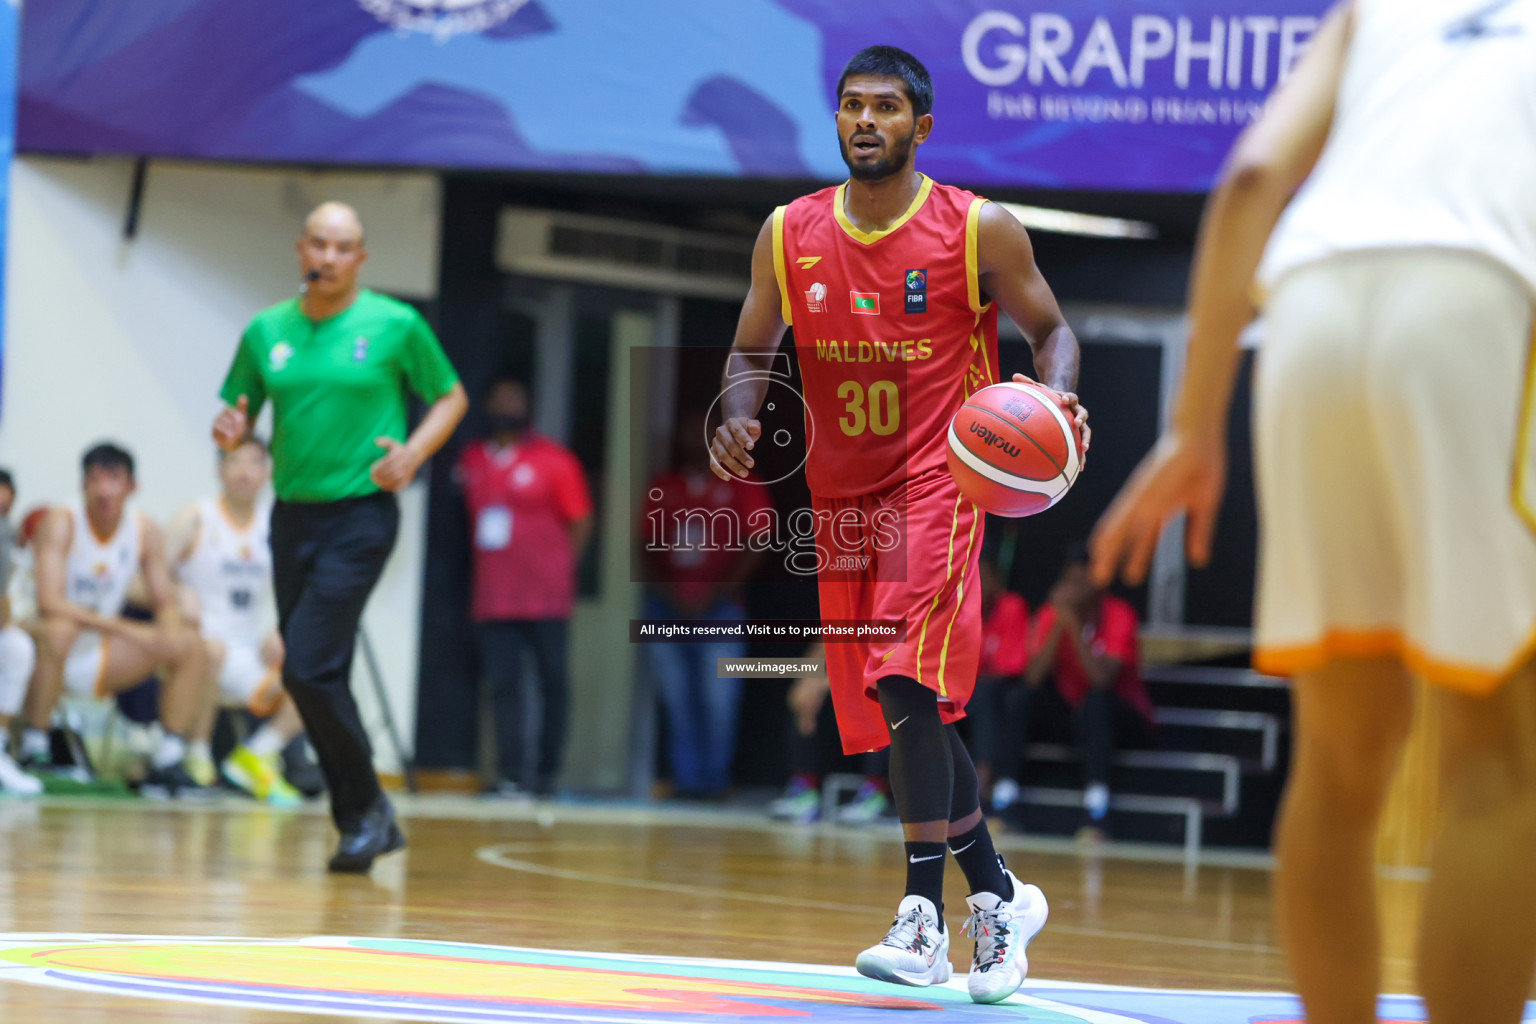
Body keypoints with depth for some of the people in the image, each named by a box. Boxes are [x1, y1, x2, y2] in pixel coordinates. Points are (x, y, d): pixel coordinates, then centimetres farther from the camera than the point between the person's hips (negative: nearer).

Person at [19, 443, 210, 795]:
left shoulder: (145, 531, 0)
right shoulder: (61, 522, -17)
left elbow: (165, 603, 4)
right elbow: (49, 602, -29)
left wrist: (171, 631, -21)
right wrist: (121, 628, -36)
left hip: (95, 660, 6)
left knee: (188, 645, -7)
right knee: (60, 629, -39)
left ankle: (168, 764, -4)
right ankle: (33, 751, -26)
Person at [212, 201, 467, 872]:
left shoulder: (396, 325, -3)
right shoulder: (266, 331, 7)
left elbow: (451, 397, 6)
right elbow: (239, 409, 16)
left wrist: (413, 453, -11)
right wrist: (230, 430, -8)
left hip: (360, 515, -5)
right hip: (292, 515, 5)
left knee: (307, 667, -16)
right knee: (318, 678, 7)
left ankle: (367, 808, -1)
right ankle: (365, 824, 20)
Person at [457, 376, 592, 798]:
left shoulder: (553, 460, 0)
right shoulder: (472, 459, 12)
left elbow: (580, 521, 2)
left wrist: (558, 570, 0)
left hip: (546, 599, -3)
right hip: (493, 600, 3)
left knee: (553, 681, 1)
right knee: (503, 683, -3)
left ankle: (547, 771, 8)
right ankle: (510, 772, -4)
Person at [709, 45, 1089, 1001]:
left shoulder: (978, 230, -6)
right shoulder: (789, 235, 4)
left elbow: (1050, 328, 5)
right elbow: (752, 352, 13)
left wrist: (1058, 399, -17)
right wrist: (740, 419, -8)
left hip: (939, 481, -5)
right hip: (841, 493, 5)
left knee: (908, 684, -21)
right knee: (908, 707, 9)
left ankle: (924, 921, -20)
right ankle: (999, 895, 25)